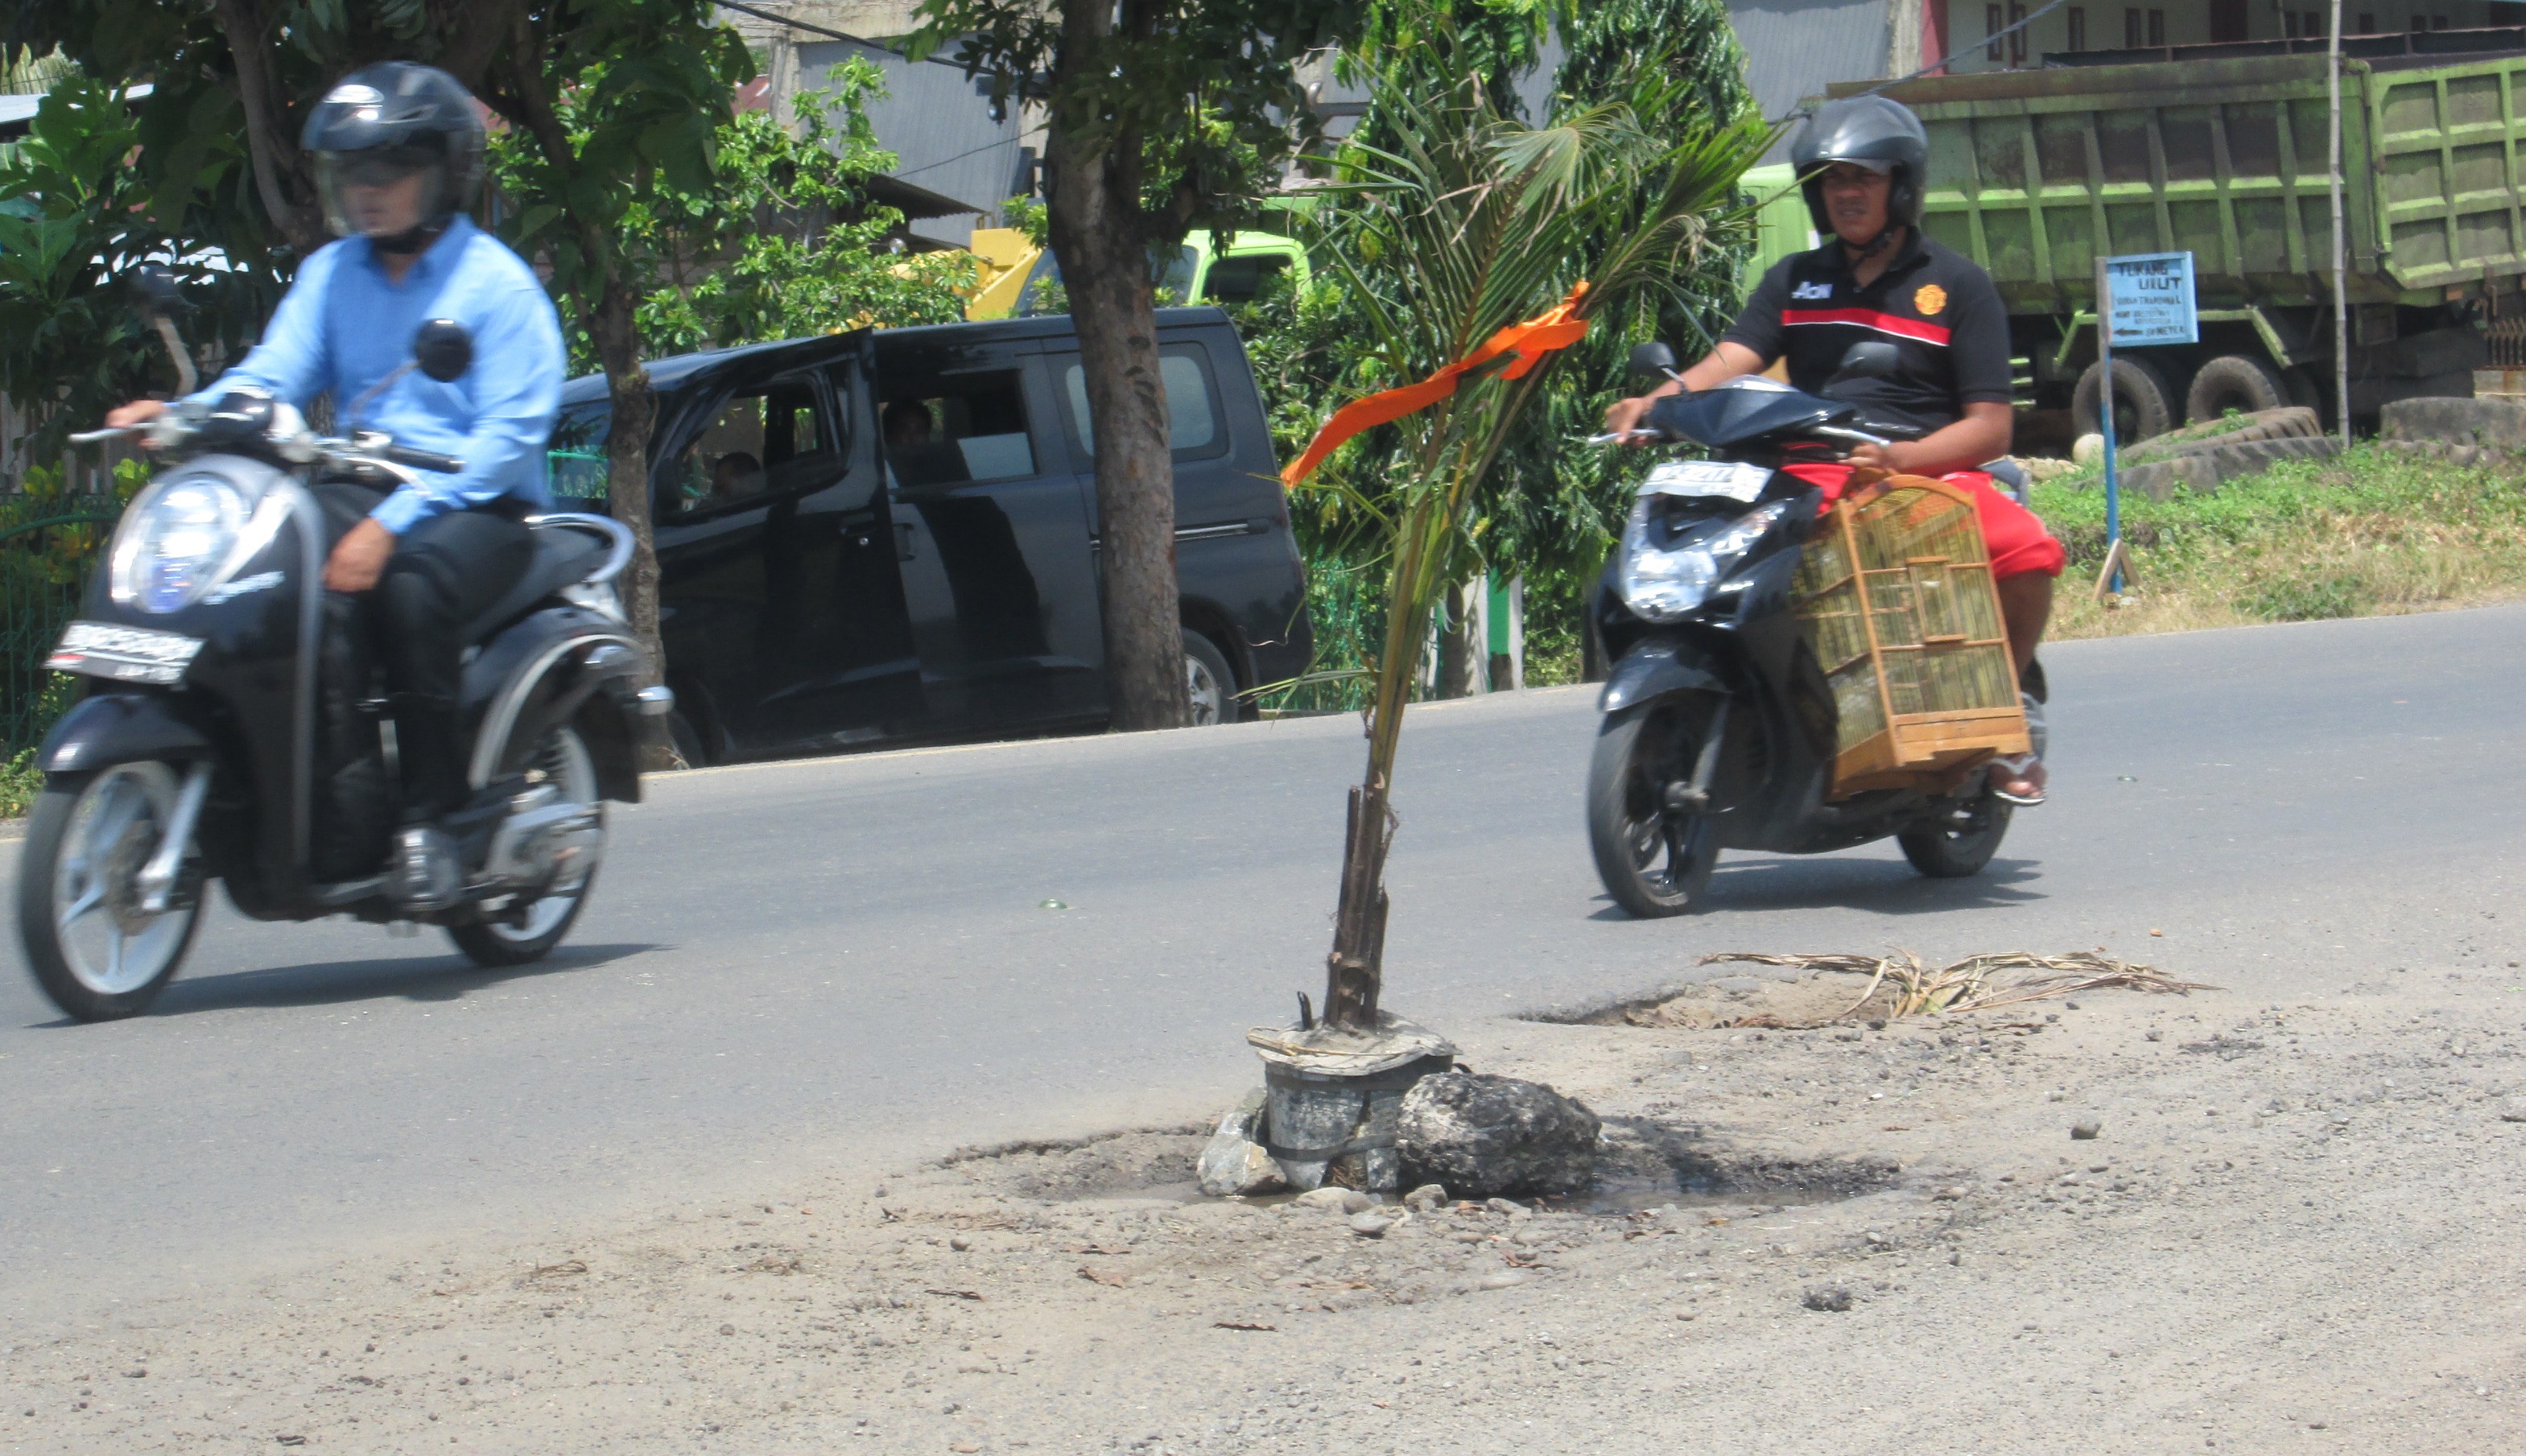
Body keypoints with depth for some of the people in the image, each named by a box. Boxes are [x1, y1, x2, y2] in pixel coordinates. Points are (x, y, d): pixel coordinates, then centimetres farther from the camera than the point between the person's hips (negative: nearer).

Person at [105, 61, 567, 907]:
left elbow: (509, 434, -13)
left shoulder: (498, 284, -4)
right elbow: (271, 376, 5)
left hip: (481, 505, -6)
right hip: (358, 488, 6)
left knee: (411, 589, -38)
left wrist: (392, 524, -25)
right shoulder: (332, 273, 15)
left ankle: (432, 815, -29)